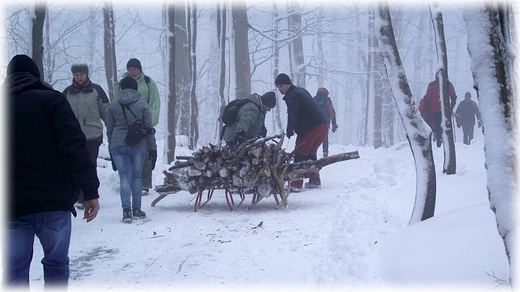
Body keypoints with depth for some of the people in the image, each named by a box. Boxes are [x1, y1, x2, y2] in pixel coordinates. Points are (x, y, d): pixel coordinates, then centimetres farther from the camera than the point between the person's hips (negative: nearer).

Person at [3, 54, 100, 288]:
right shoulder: (51, 99, 3)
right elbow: (74, 145, -9)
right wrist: (90, 191, -11)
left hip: (12, 206, 2)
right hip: (53, 201, -2)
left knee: (15, 271, 7)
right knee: (56, 264, 12)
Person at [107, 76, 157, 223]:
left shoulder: (113, 106, 8)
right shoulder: (142, 104, 5)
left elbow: (109, 130, 10)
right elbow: (148, 127, 3)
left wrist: (111, 151, 16)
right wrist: (152, 148, 7)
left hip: (118, 145, 0)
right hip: (138, 145, 0)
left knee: (124, 178, 0)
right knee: (136, 176, 11)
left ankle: (126, 210, -13)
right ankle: (136, 209, 10)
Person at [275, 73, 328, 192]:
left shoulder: (291, 96, -8)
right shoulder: (302, 91, 23)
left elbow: (292, 114, -23)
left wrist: (290, 130, -32)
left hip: (309, 129, -9)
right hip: (323, 126, 9)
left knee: (300, 155, -8)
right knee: (311, 154, 22)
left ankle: (296, 184, -15)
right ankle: (315, 181, 24)